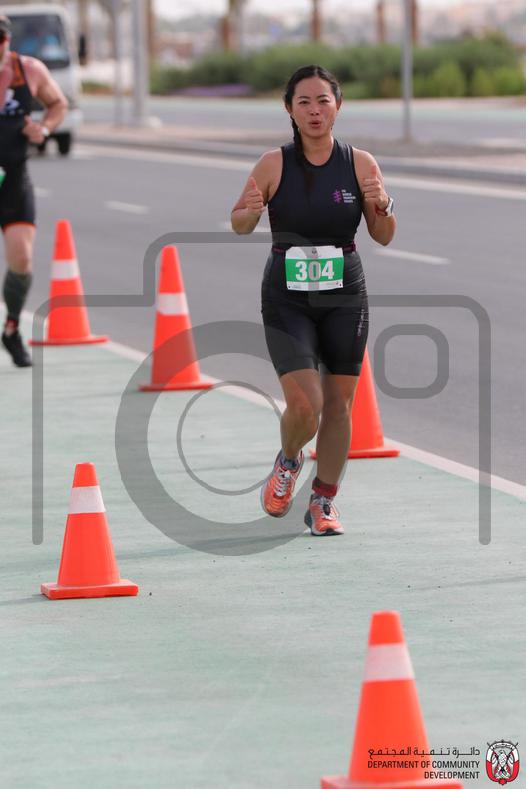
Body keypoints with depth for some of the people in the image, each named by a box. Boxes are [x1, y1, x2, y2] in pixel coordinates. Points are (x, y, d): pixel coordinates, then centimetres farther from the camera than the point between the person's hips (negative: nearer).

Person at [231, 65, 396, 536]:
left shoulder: (360, 164, -3)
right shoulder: (274, 165, -7)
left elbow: (384, 237, 4)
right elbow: (240, 225, 4)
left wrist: (383, 206, -16)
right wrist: (249, 211, -18)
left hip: (345, 298, 2)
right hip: (287, 299, -2)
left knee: (338, 406, 6)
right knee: (304, 406, -13)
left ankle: (324, 503, 23)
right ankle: (288, 461, 21)